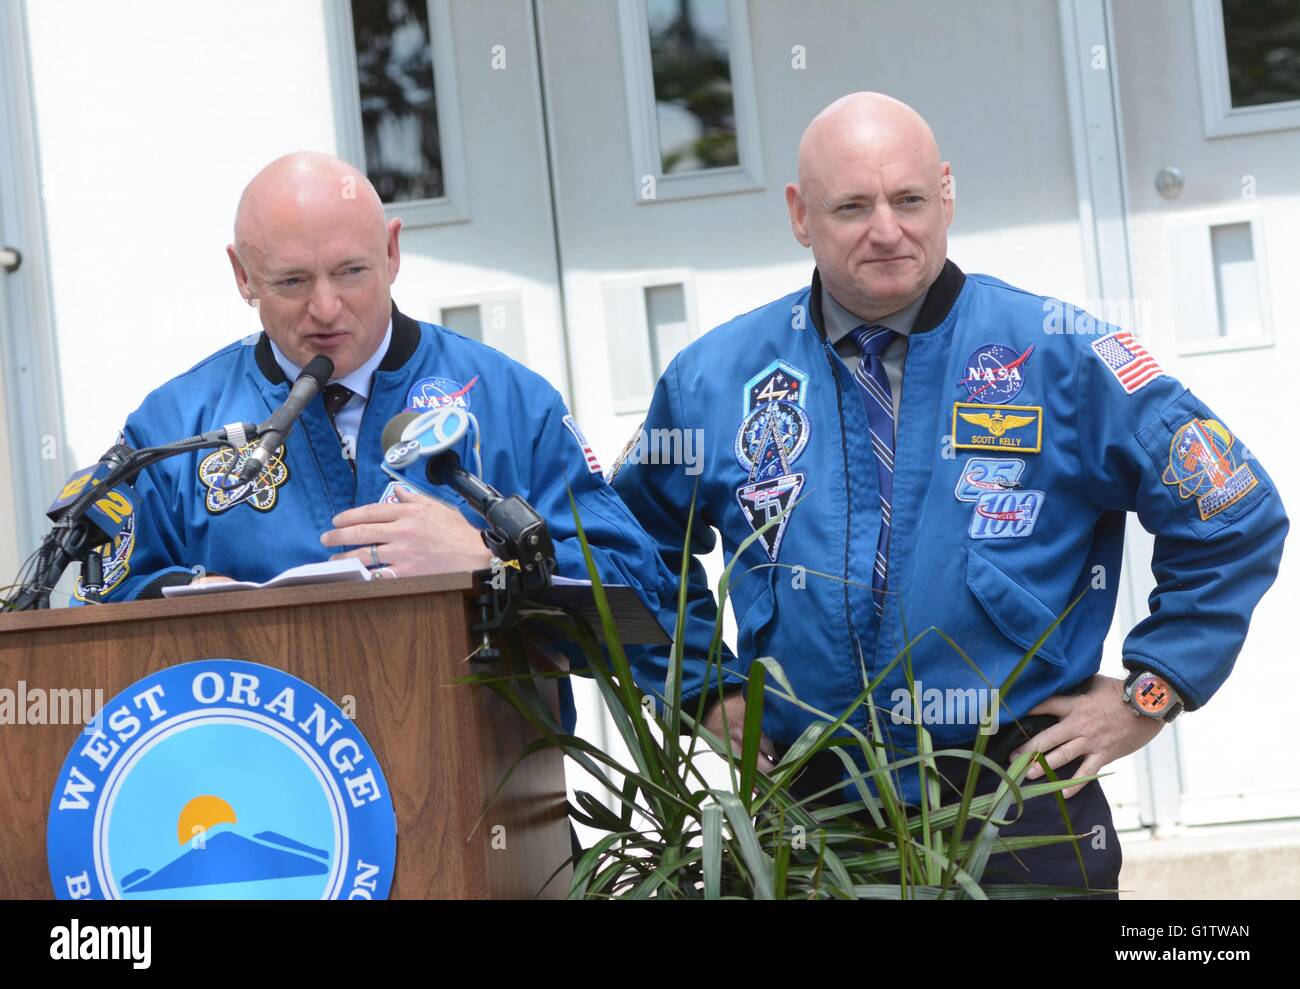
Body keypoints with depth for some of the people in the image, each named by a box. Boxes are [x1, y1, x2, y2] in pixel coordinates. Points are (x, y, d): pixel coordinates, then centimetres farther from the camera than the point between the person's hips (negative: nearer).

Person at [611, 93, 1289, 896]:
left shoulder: (1060, 357, -5)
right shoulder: (715, 379, 2)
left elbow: (1234, 515, 0)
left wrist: (1150, 693, -3)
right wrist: (708, 689, 11)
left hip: (1026, 824, -2)